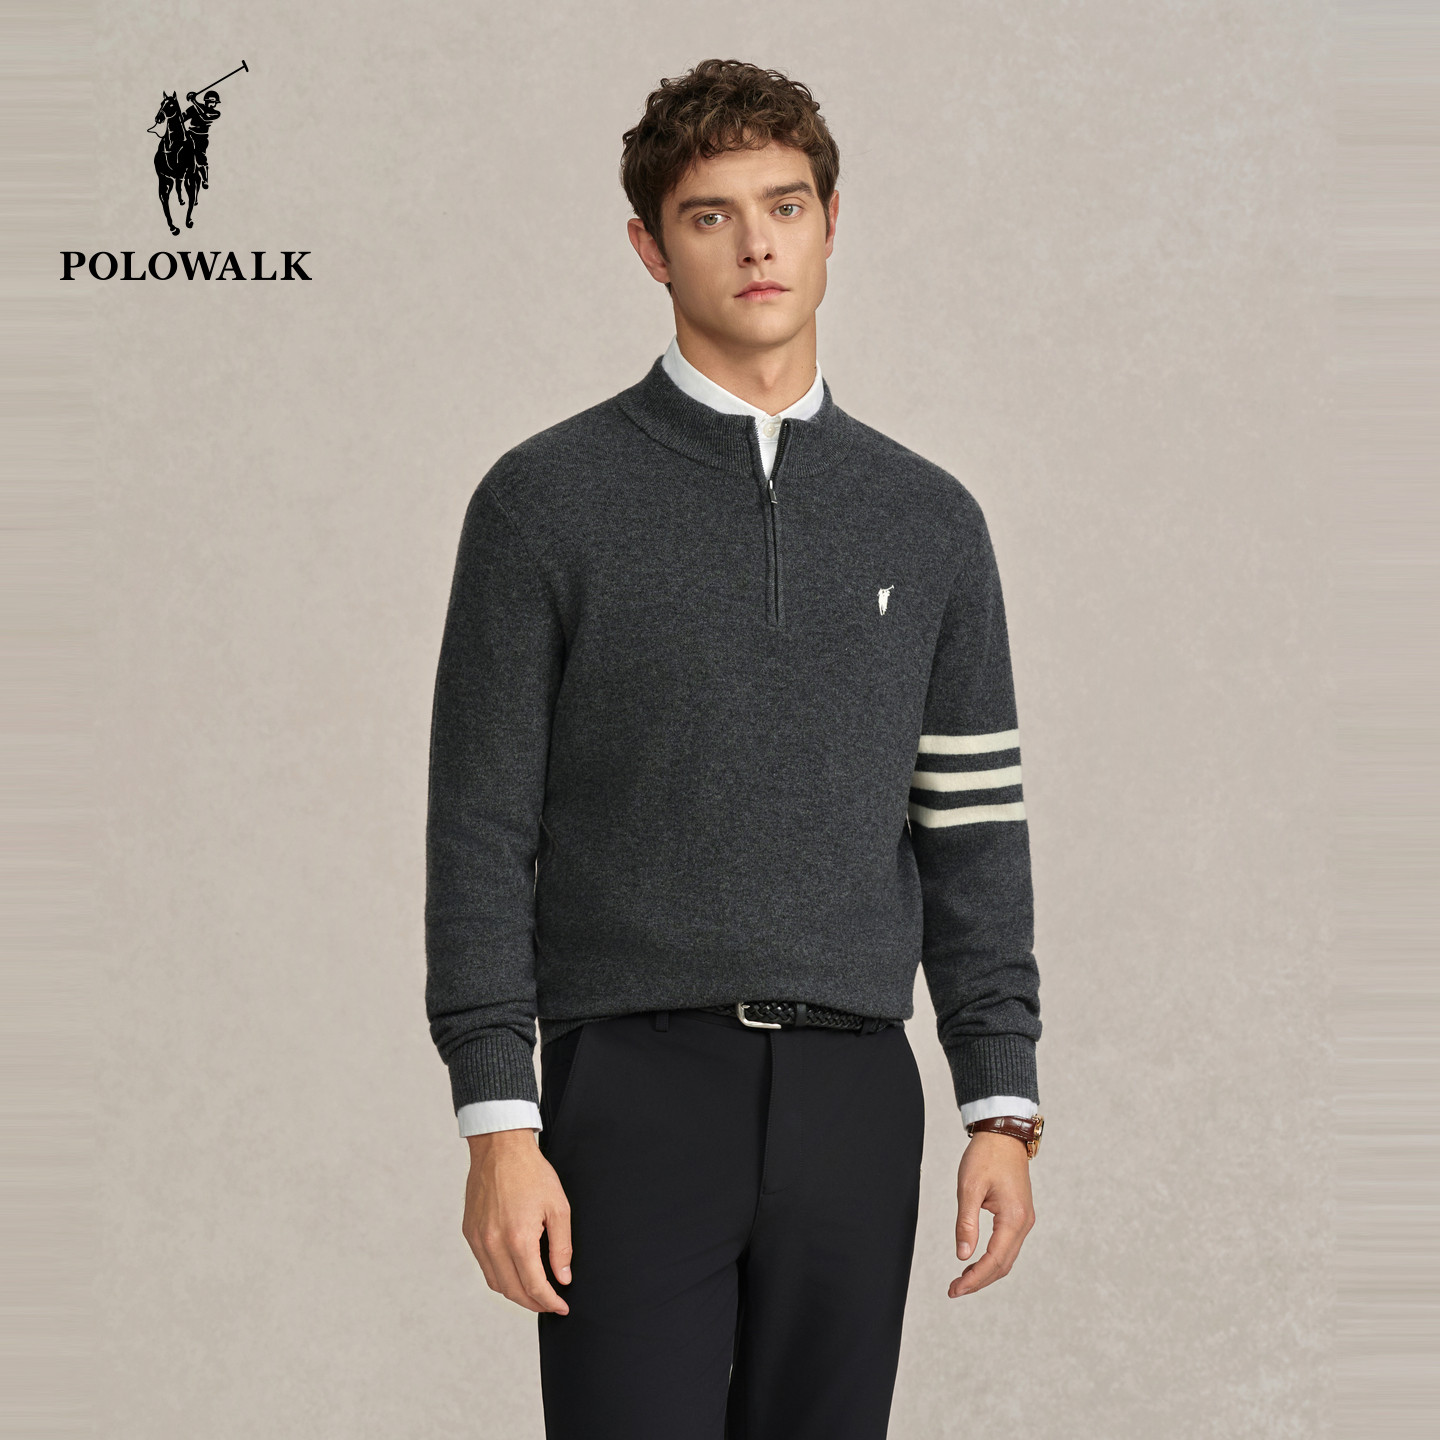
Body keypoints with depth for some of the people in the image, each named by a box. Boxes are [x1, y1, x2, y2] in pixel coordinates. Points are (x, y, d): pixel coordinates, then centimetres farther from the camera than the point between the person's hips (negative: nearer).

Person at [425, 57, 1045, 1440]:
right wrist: (497, 1124, -9)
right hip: (635, 1088, -3)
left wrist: (1003, 1107, 5)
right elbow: (481, 830, -2)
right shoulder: (547, 498, 0)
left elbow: (973, 832, 12)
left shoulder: (929, 520, 11)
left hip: (852, 1099, 3)